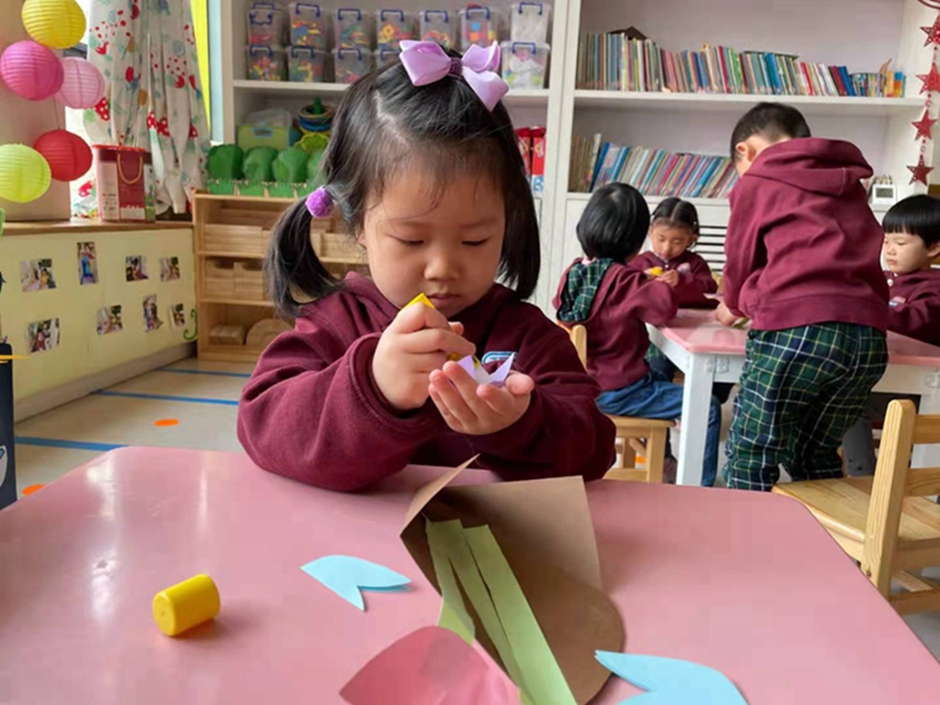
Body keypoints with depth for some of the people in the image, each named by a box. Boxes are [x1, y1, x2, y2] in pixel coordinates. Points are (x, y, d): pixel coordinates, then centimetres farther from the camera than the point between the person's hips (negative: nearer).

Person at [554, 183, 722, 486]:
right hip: (615, 393, -9)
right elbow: (665, 306, -31)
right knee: (707, 409, -3)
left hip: (584, 384, 9)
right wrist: (666, 284, -6)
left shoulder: (574, 271, 0)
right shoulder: (624, 279, -22)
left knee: (662, 381, 35)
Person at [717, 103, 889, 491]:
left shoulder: (754, 181, 11)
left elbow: (740, 261, 20)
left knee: (750, 457, 4)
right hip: (869, 335, 6)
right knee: (816, 457, 20)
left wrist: (734, 306, 41)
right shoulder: (849, 182, 26)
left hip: (796, 329, -6)